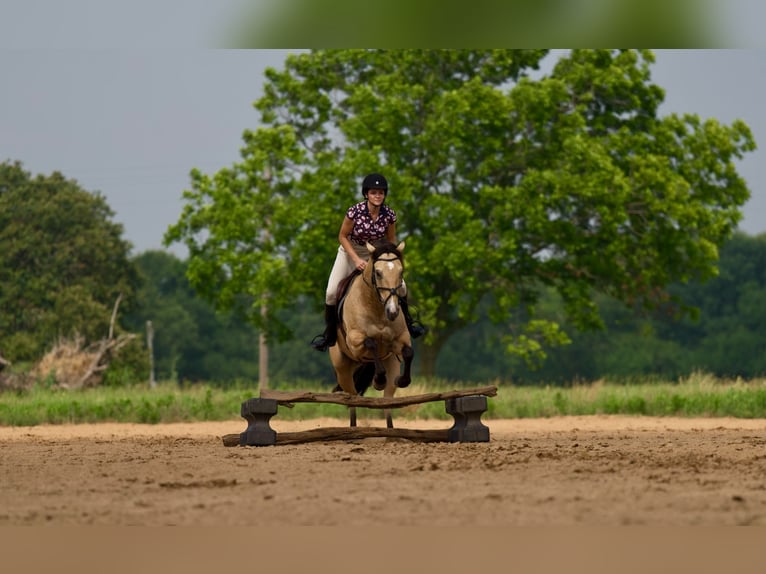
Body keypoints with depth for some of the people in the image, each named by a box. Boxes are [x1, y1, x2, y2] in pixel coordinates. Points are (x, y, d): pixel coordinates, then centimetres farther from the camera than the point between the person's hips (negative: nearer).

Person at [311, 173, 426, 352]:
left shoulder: (389, 215, -18)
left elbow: (391, 241, -2)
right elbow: (342, 237, -15)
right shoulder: (355, 211, -27)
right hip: (350, 251, -2)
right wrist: (356, 260, -22)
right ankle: (329, 334, 8)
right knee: (331, 292, -12)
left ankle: (408, 323, 15)